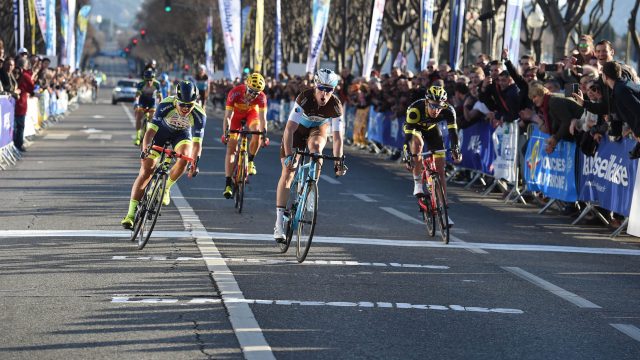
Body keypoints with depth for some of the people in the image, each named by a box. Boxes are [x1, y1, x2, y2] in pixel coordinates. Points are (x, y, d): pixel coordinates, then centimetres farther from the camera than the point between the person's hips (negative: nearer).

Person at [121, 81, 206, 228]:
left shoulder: (199, 115, -31)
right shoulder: (166, 105, -36)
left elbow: (197, 141, -29)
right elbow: (151, 129, -38)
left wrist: (195, 162, -44)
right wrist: (145, 149, -54)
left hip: (181, 133, 1)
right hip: (161, 130, -1)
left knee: (185, 156, -31)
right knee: (145, 171, -11)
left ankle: (166, 188, -3)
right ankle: (130, 215, -11)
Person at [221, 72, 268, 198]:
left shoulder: (261, 97, -32)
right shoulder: (234, 93, -37)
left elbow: (262, 118, -32)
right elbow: (227, 116, -36)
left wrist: (264, 133, -47)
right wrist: (226, 133, -49)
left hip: (251, 112, 1)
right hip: (236, 114, -1)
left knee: (257, 133, -29)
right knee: (231, 148, -12)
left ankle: (250, 161, 0)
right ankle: (228, 185, -16)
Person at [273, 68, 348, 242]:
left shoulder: (335, 106, -28)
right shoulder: (304, 98, -34)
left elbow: (338, 137, -24)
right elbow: (289, 129, -37)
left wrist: (338, 162, -33)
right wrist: (288, 156, -44)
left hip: (318, 129, 1)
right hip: (298, 128, -1)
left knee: (315, 146, -35)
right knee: (287, 172, -10)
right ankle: (279, 222, -8)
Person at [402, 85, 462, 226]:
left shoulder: (448, 111, -32)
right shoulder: (415, 110, -39)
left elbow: (453, 131, -34)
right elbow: (408, 134, -41)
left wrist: (456, 150, -48)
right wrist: (407, 156, -49)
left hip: (432, 129, 2)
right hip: (415, 128, -2)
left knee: (440, 170, -5)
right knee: (417, 143, -39)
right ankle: (417, 184, -24)